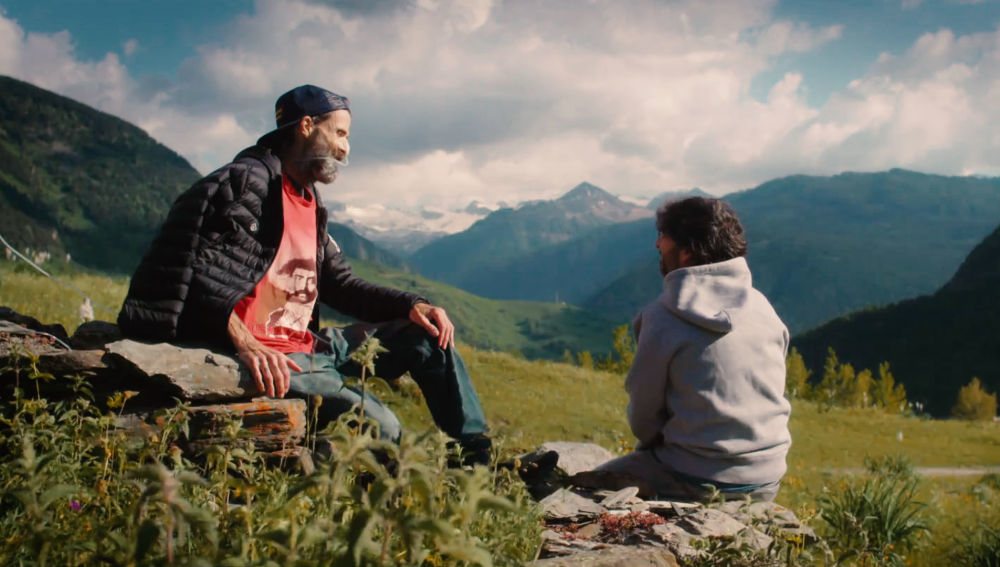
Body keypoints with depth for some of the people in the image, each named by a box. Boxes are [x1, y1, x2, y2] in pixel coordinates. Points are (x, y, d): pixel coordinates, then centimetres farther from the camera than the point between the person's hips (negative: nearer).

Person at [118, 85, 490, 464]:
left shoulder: (310, 204, 18)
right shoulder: (247, 181, -11)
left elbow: (340, 284, 19)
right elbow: (193, 267, -21)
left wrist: (411, 305, 4)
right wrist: (246, 344, -30)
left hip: (308, 348, 10)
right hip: (263, 359, -10)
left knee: (426, 336, 9)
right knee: (380, 429, -25)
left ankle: (479, 459, 10)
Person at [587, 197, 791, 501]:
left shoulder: (663, 318, -14)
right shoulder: (763, 308, 1)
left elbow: (643, 415, -6)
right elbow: (770, 396, 9)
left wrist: (655, 443, 16)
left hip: (700, 483, -6)